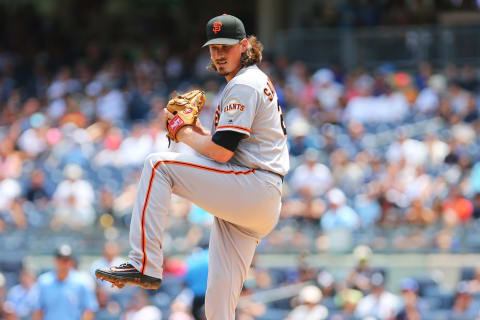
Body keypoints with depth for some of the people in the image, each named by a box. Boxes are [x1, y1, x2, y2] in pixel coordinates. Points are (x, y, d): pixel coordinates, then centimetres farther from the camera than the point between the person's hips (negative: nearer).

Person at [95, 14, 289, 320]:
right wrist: (196, 129, 13)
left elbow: (221, 152, -15)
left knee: (158, 165, -13)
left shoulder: (243, 85, -8)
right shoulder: (259, 82, 25)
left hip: (252, 188, -10)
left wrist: (183, 133, 0)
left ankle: (144, 264, -19)